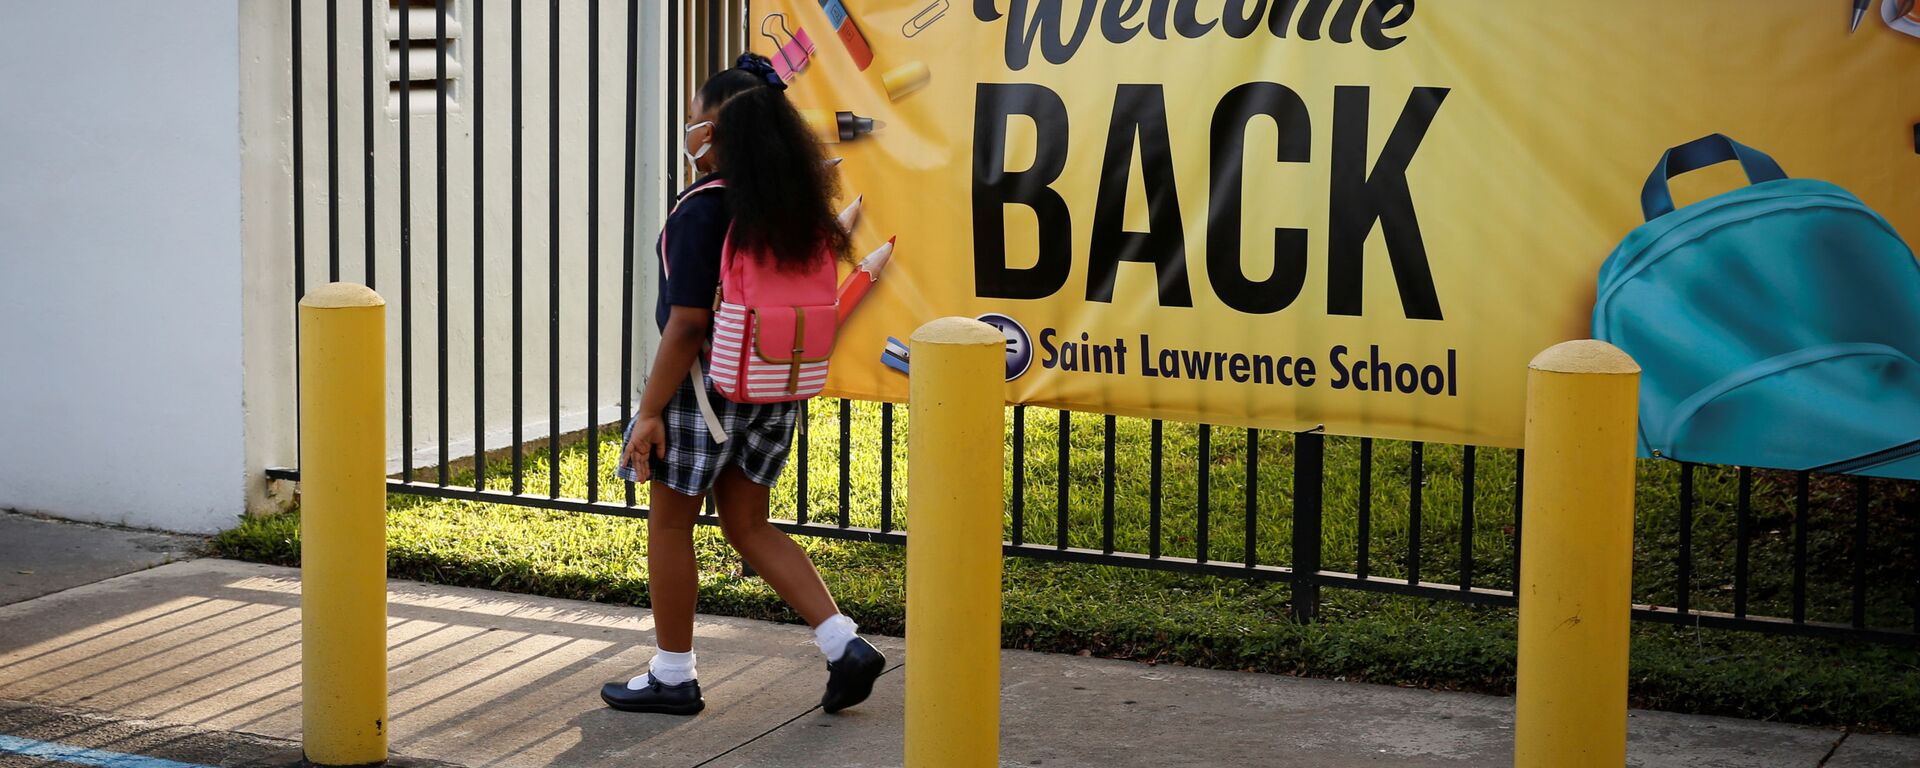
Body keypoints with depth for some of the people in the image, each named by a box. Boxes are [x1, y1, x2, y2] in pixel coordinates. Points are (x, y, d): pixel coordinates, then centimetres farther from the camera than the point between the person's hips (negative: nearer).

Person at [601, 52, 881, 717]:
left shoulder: (702, 210, -18)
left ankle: (672, 675, 21)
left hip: (706, 385, -7)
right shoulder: (795, 206, 3)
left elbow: (688, 322, -21)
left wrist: (650, 412, -15)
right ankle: (844, 644, 7)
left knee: (669, 524, 11)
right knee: (749, 526, 17)